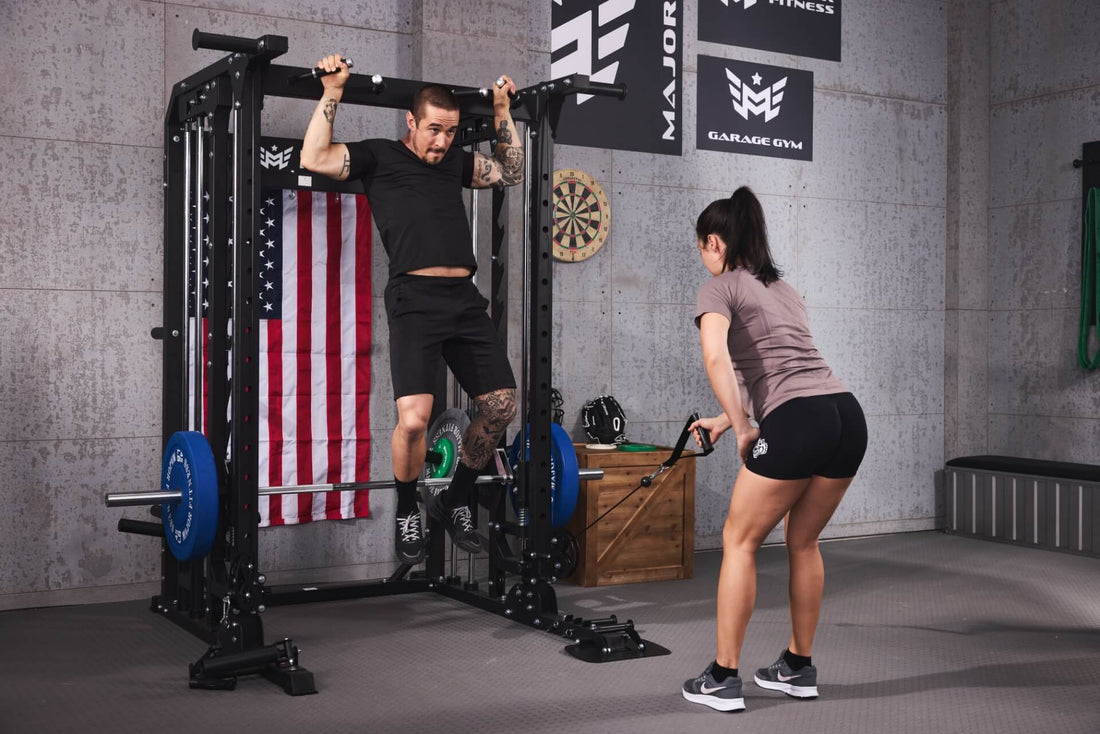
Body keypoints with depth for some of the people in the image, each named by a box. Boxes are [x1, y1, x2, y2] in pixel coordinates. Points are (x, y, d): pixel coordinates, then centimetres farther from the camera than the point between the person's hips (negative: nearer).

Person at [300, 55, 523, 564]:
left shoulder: (456, 161, 24)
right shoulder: (377, 155, 10)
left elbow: (511, 172, 32)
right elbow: (314, 158, -3)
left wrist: (502, 111, 29)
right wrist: (332, 92, 0)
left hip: (465, 298, 6)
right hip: (414, 297, -6)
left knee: (501, 406, 2)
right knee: (413, 417, -21)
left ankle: (455, 503, 23)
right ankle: (407, 514, 6)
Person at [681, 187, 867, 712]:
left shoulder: (720, 288, 4)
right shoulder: (782, 287, 28)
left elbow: (716, 357, -16)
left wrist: (743, 431, -9)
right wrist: (725, 420, 41)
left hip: (797, 424, -7)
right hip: (849, 415, 8)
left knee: (739, 542, 7)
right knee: (803, 543, 22)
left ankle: (722, 679, 12)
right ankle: (798, 669, 32)